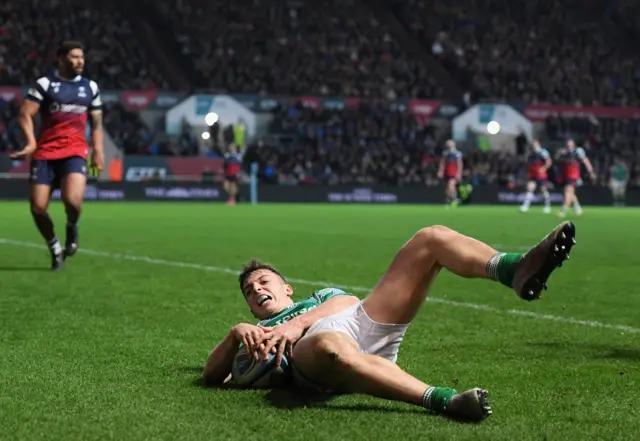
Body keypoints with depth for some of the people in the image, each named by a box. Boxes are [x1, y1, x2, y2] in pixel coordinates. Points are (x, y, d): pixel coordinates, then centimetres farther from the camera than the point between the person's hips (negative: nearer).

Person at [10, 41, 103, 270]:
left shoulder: (90, 87, 13)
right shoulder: (44, 84, 1)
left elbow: (96, 121, 19)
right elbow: (25, 114, -4)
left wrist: (98, 150, 6)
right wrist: (31, 142, -19)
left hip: (75, 152, 1)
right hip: (45, 152, -1)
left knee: (72, 199, -25)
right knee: (37, 206, -7)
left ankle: (72, 227, 11)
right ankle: (55, 247, 19)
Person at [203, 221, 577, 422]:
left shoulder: (320, 296, 42)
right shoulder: (257, 336, 38)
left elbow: (345, 301, 16)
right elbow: (212, 375, 20)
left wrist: (298, 323, -3)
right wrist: (237, 333, 1)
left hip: (364, 322, 4)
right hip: (312, 352, -4)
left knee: (431, 238, -7)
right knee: (329, 344, -45)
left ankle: (517, 270, -36)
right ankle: (442, 400, -56)